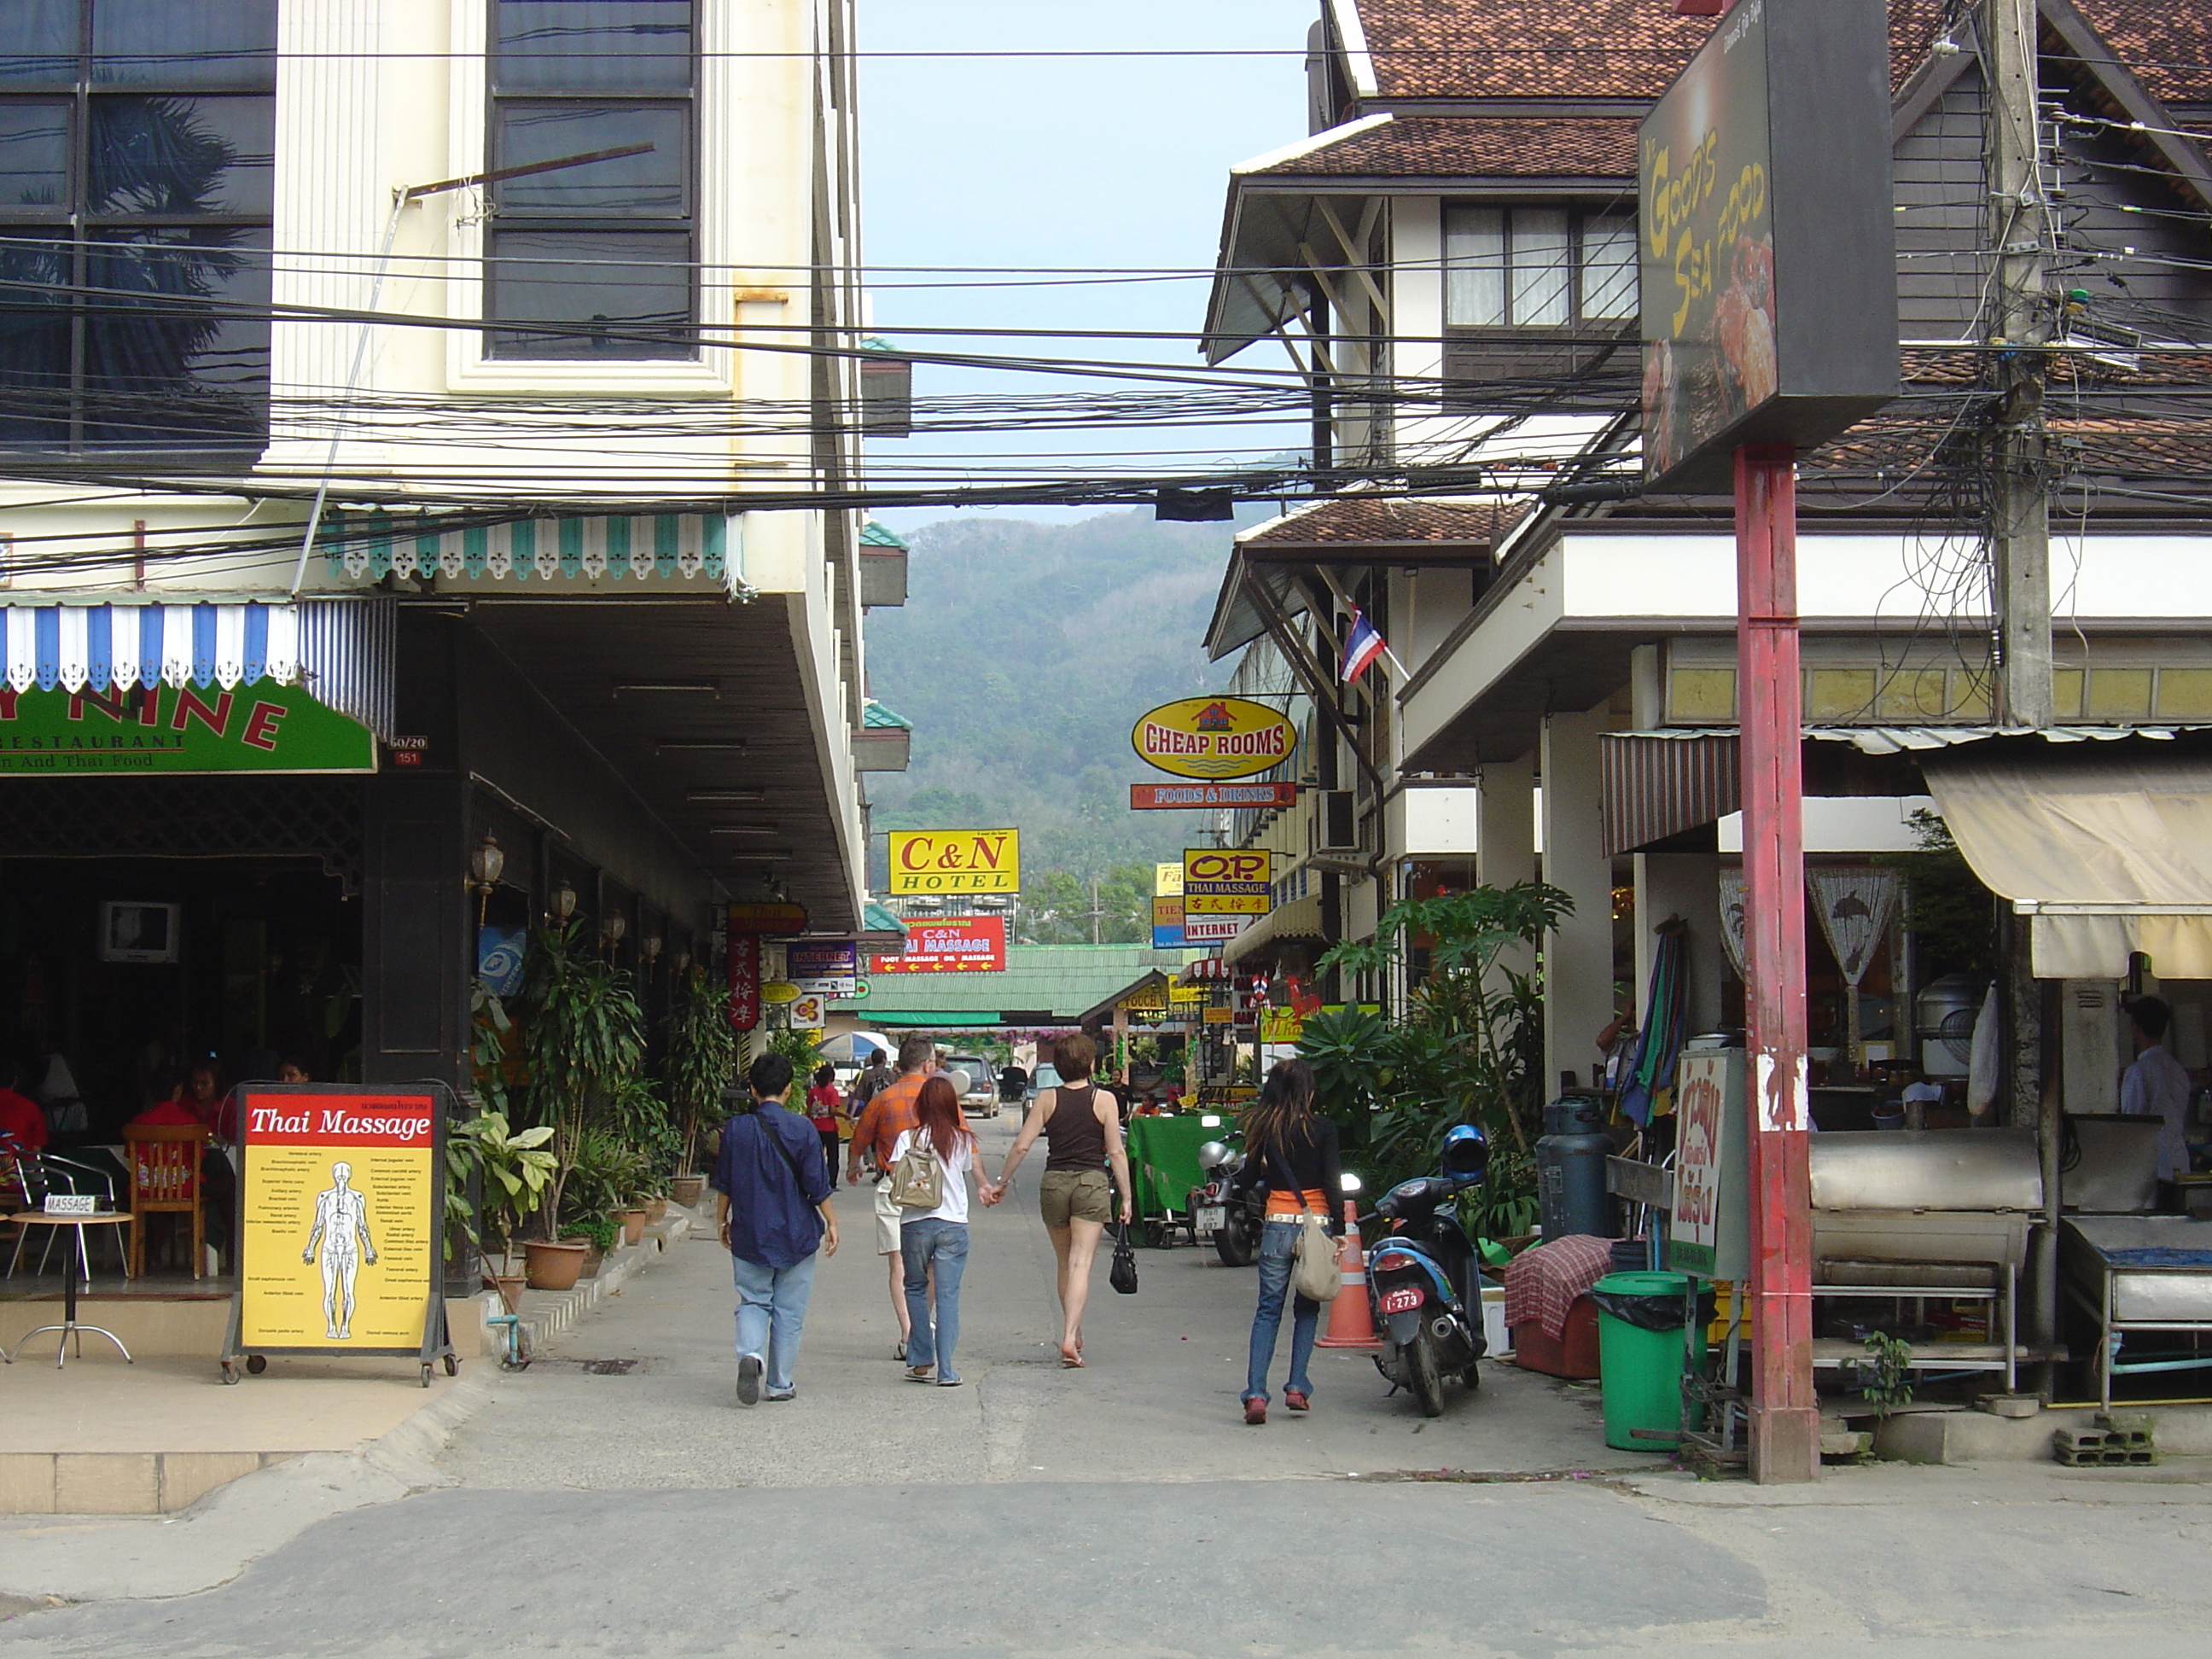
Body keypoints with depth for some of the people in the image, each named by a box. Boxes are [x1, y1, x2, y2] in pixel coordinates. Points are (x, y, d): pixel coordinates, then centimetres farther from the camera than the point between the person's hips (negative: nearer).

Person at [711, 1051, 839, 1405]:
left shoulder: (736, 1128, -3)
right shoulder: (801, 1128, -9)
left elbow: (724, 1184, 4)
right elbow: (817, 1185, -7)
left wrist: (722, 1221, 17)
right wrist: (830, 1222, 5)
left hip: (749, 1234, 1)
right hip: (796, 1233, -1)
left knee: (753, 1301, 11)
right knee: (789, 1310, 8)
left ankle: (750, 1353, -16)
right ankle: (779, 1383, 12)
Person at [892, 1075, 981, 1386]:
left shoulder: (908, 1138, -4)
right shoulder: (962, 1140, 2)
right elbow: (970, 1173, 11)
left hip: (915, 1224, 0)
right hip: (954, 1224, 1)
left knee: (916, 1289, 16)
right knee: (947, 1295, 0)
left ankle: (921, 1362, 13)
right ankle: (945, 1370, -5)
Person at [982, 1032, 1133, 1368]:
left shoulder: (1047, 1100, 2)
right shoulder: (1104, 1100, -3)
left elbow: (1021, 1146, -1)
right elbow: (1116, 1153, -5)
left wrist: (1001, 1183, 10)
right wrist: (1127, 1197, 1)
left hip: (1053, 1183, 3)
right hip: (1091, 1184, -3)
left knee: (1065, 1264, 18)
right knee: (1081, 1264, -6)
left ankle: (1074, 1335, 28)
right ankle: (1069, 1338, -20)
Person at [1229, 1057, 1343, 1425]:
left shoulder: (1264, 1128, 1)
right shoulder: (1322, 1129, -4)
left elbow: (1249, 1177, 6)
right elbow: (1332, 1182, -7)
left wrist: (1233, 1194, 28)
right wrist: (1339, 1229, -1)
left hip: (1277, 1226, 1)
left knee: (1268, 1310, 4)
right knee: (1307, 1309, 15)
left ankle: (1256, 1394, -7)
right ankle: (1297, 1387, 10)